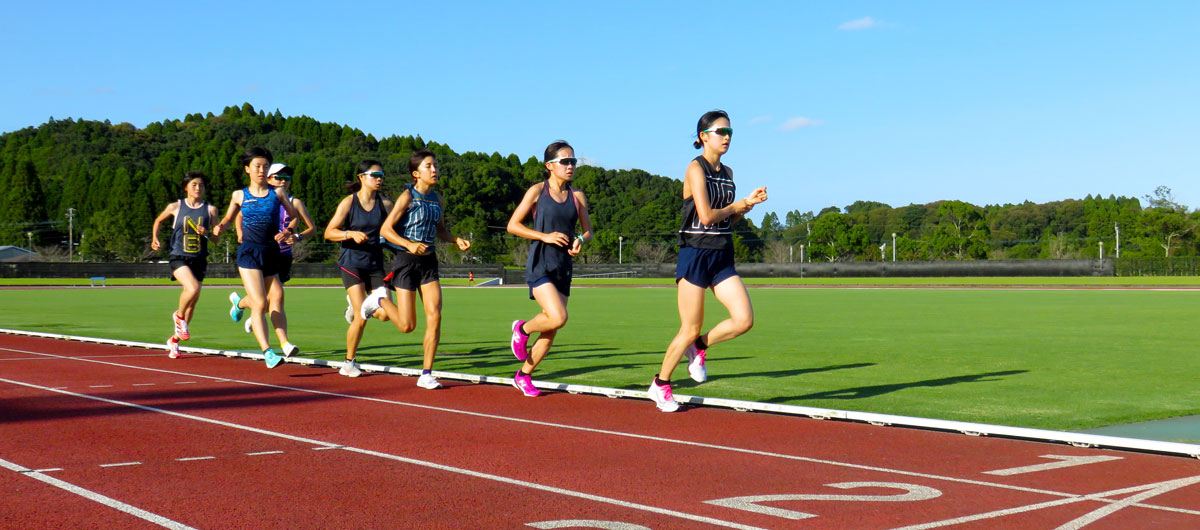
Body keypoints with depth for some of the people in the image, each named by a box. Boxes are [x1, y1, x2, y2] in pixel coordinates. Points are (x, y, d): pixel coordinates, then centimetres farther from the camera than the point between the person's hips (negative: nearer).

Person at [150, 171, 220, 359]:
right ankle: (179, 315, 3)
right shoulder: (175, 207, 2)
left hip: (199, 260, 3)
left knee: (192, 302, 7)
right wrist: (154, 239, 5)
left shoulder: (210, 209, 4)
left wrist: (206, 233, -14)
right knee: (193, 288, -29)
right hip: (179, 257, -3)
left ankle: (174, 340, 27)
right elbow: (158, 220, 19)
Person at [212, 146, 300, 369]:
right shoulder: (239, 195, 5)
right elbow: (228, 218, 17)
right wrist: (219, 227, -5)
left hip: (271, 252, 3)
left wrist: (289, 231, -8)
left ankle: (239, 302, 53)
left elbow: (294, 216, 11)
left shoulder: (277, 192, 5)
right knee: (260, 304, -15)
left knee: (262, 303, 17)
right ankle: (267, 352, -14)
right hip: (249, 253, -3)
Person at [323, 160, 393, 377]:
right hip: (352, 263, -4)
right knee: (361, 318, -12)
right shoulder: (348, 203, -5)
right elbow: (329, 232, -7)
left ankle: (360, 305, 25)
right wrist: (351, 234, -23)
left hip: (375, 264, 4)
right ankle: (349, 363, 8)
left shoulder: (385, 203, 4)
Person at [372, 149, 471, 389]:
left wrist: (456, 240, 2)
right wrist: (409, 244, -26)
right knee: (407, 325, -3)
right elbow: (386, 229, -12)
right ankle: (380, 301, 29)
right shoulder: (407, 197, -9)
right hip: (406, 261, -5)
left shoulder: (438, 199, 8)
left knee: (434, 317, -7)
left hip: (429, 261, 5)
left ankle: (426, 374, 2)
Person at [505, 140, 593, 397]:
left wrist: (580, 241, -8)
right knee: (558, 317, -23)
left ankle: (523, 376, 22)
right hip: (540, 264, -5)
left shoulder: (577, 196, 8)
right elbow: (512, 225, -4)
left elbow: (588, 231, 16)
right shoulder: (537, 191, -3)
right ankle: (522, 329, 8)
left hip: (563, 267, 5)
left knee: (551, 332, 6)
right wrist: (545, 236, -15)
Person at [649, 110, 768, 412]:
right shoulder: (696, 169, -9)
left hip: (722, 257, 7)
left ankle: (698, 348, 17)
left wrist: (750, 202, 4)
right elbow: (707, 216, -19)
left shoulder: (727, 172, 14)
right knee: (690, 330, -1)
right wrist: (737, 206, -4)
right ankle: (660, 385, 19)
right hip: (695, 254, -7)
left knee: (744, 320, -9)